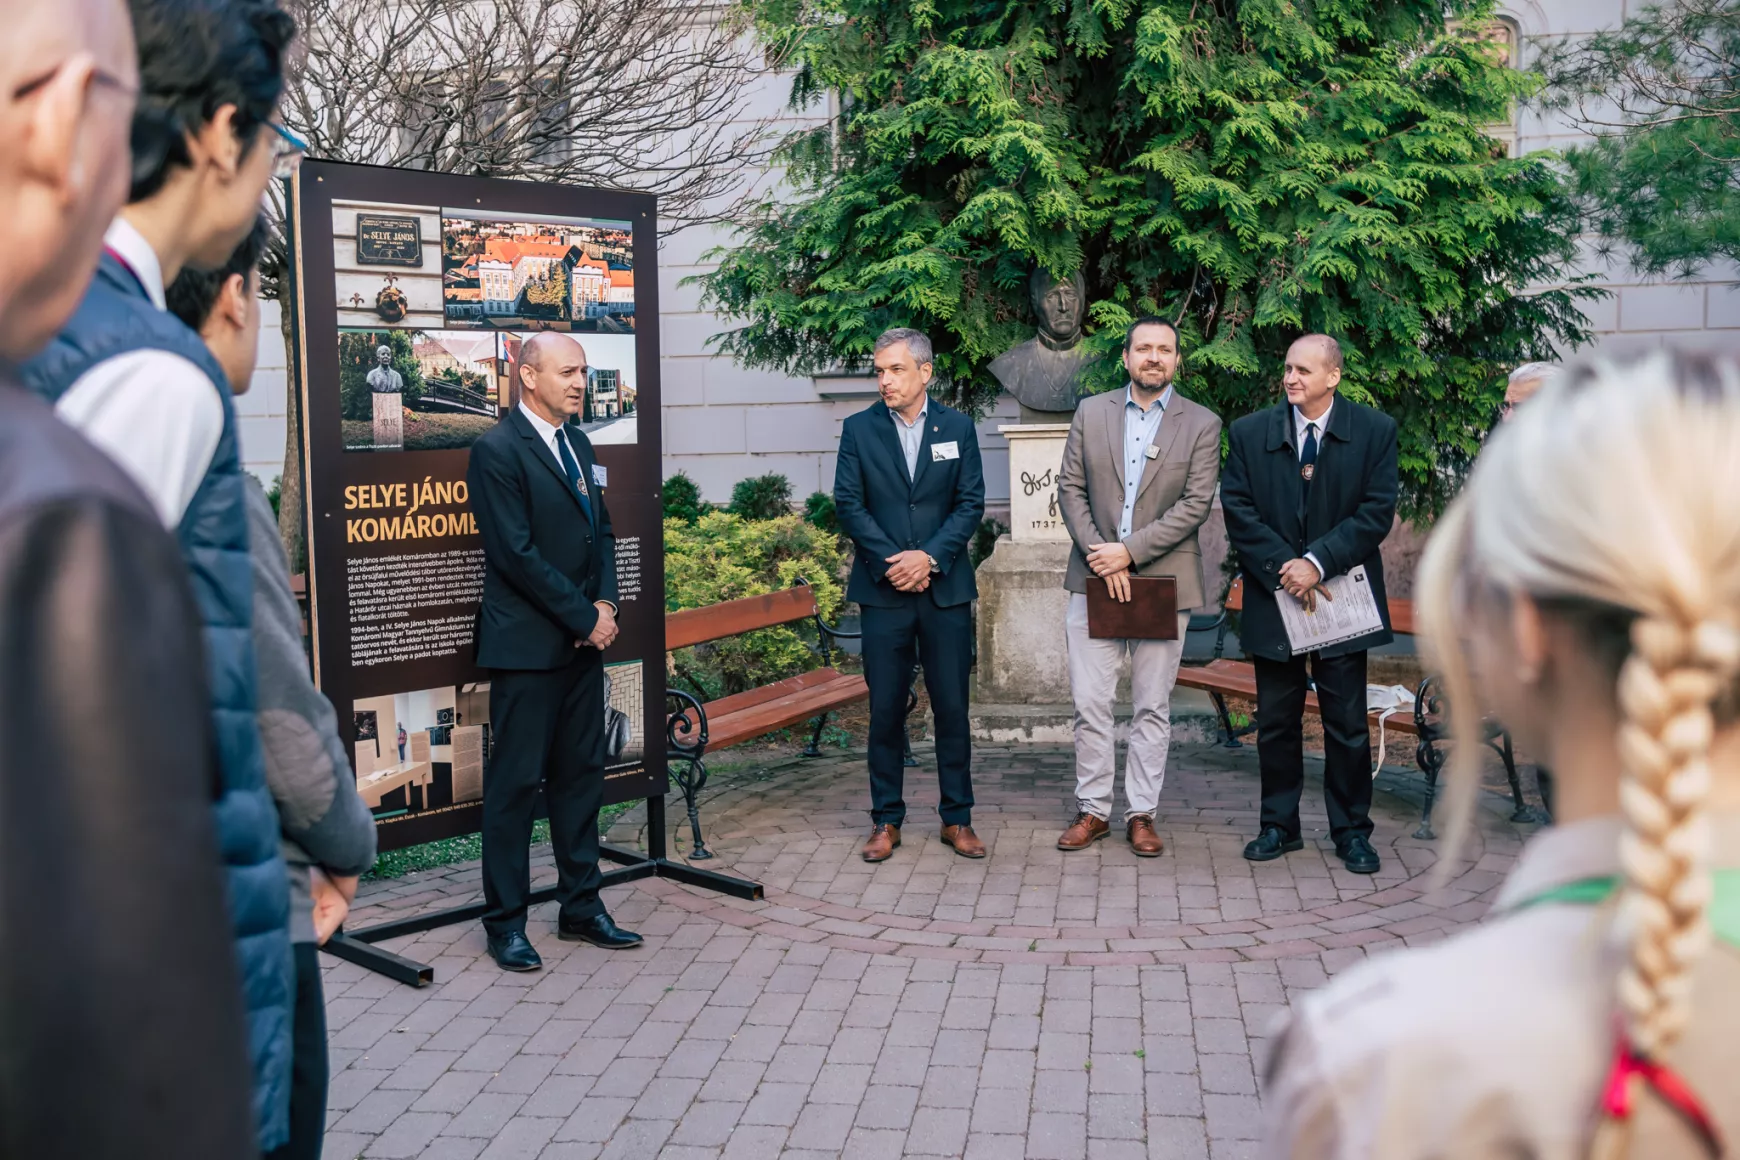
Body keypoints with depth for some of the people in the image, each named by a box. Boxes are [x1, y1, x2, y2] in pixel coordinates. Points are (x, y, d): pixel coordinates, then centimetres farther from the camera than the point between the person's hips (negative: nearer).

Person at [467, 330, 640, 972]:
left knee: (581, 773, 12)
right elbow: (517, 554, -17)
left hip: (582, 638, 8)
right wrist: (585, 617, -13)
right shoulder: (497, 450, -11)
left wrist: (605, 602, 0)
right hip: (526, 646, -8)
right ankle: (505, 921, 11)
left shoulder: (577, 443, 13)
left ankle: (581, 906, 23)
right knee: (515, 781, 0)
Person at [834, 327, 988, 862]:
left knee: (952, 706, 4)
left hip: (946, 587, 0)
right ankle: (886, 821, 14)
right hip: (883, 589, 0)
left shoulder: (958, 427, 5)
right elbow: (848, 503, -1)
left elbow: (971, 503, 1)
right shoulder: (859, 428, 3)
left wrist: (929, 557, -12)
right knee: (885, 709, 4)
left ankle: (957, 818, 15)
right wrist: (892, 562, -11)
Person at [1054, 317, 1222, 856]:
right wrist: (1100, 556, -9)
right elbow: (1070, 489, 4)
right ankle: (1093, 810, 13)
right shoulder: (1091, 413, 7)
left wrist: (1129, 551, -14)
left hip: (1162, 581, -1)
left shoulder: (1202, 424, 1)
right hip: (1095, 578, 1)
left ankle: (1142, 813, 16)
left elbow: (1196, 504, -7)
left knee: (1152, 708, 6)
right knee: (1090, 704, 2)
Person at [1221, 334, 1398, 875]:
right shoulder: (1249, 433, 3)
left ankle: (1352, 831, 17)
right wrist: (1283, 567, -12)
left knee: (1347, 723, 4)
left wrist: (1318, 562, -16)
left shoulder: (1374, 431, -1)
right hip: (1274, 597, 1)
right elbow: (1238, 510, -2)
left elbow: (1377, 511, -7)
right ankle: (1279, 825, 21)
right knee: (1276, 722, 9)